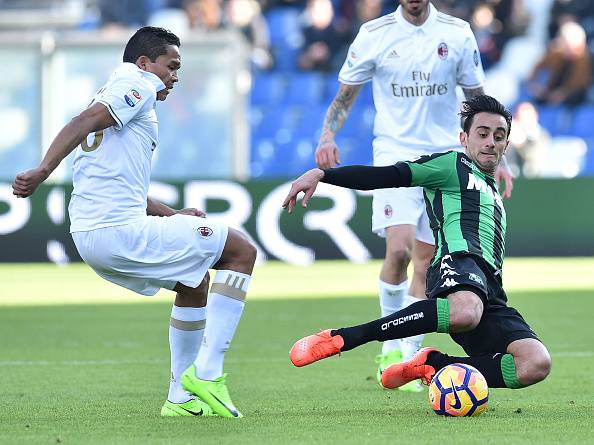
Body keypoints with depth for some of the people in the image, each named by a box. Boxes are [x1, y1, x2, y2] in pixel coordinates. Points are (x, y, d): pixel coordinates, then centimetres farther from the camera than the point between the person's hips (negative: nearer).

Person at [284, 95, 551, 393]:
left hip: (490, 292, 7)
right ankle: (341, 338, -36)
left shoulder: (493, 192, 38)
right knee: (465, 312, -46)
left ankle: (432, 365, -12)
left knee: (537, 365, -22)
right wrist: (321, 175, -12)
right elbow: (387, 176, 3)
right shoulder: (451, 165, 15)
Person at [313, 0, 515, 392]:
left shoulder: (457, 33, 3)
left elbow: (478, 102, 12)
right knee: (398, 248, -20)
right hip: (394, 154, -2)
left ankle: (407, 360, 8)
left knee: (425, 263, 0)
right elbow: (345, 97, 8)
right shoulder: (374, 35, 0)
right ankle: (391, 347, -3)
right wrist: (328, 136, -11)